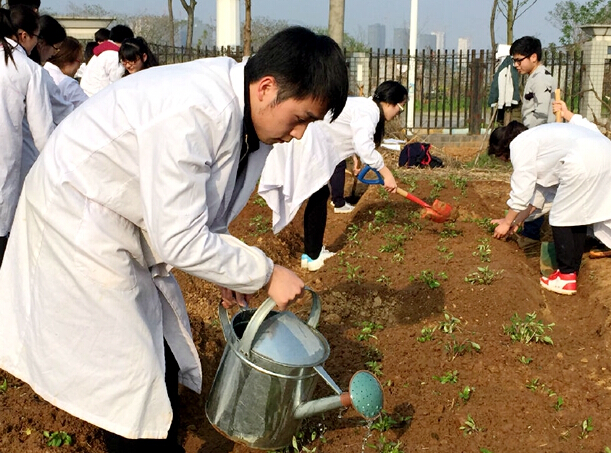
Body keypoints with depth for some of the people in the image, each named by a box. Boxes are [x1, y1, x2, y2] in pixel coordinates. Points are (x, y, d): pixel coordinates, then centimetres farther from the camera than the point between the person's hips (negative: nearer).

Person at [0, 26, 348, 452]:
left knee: (163, 352, 14)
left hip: (126, 224, 9)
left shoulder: (235, 102, -6)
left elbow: (202, 199, 10)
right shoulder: (193, 113, -34)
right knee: (128, 373, -3)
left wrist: (230, 270, 4)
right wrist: (265, 274, -20)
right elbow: (180, 241, -31)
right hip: (79, 221, -9)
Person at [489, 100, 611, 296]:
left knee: (561, 218, 5)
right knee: (577, 215, 20)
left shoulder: (519, 144, 5)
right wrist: (517, 221, 34)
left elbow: (522, 190, 0)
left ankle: (566, 278, 10)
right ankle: (572, 270, 26)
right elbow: (543, 189, 31)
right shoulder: (536, 137, 32)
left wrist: (507, 222, 11)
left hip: (584, 161, -9)